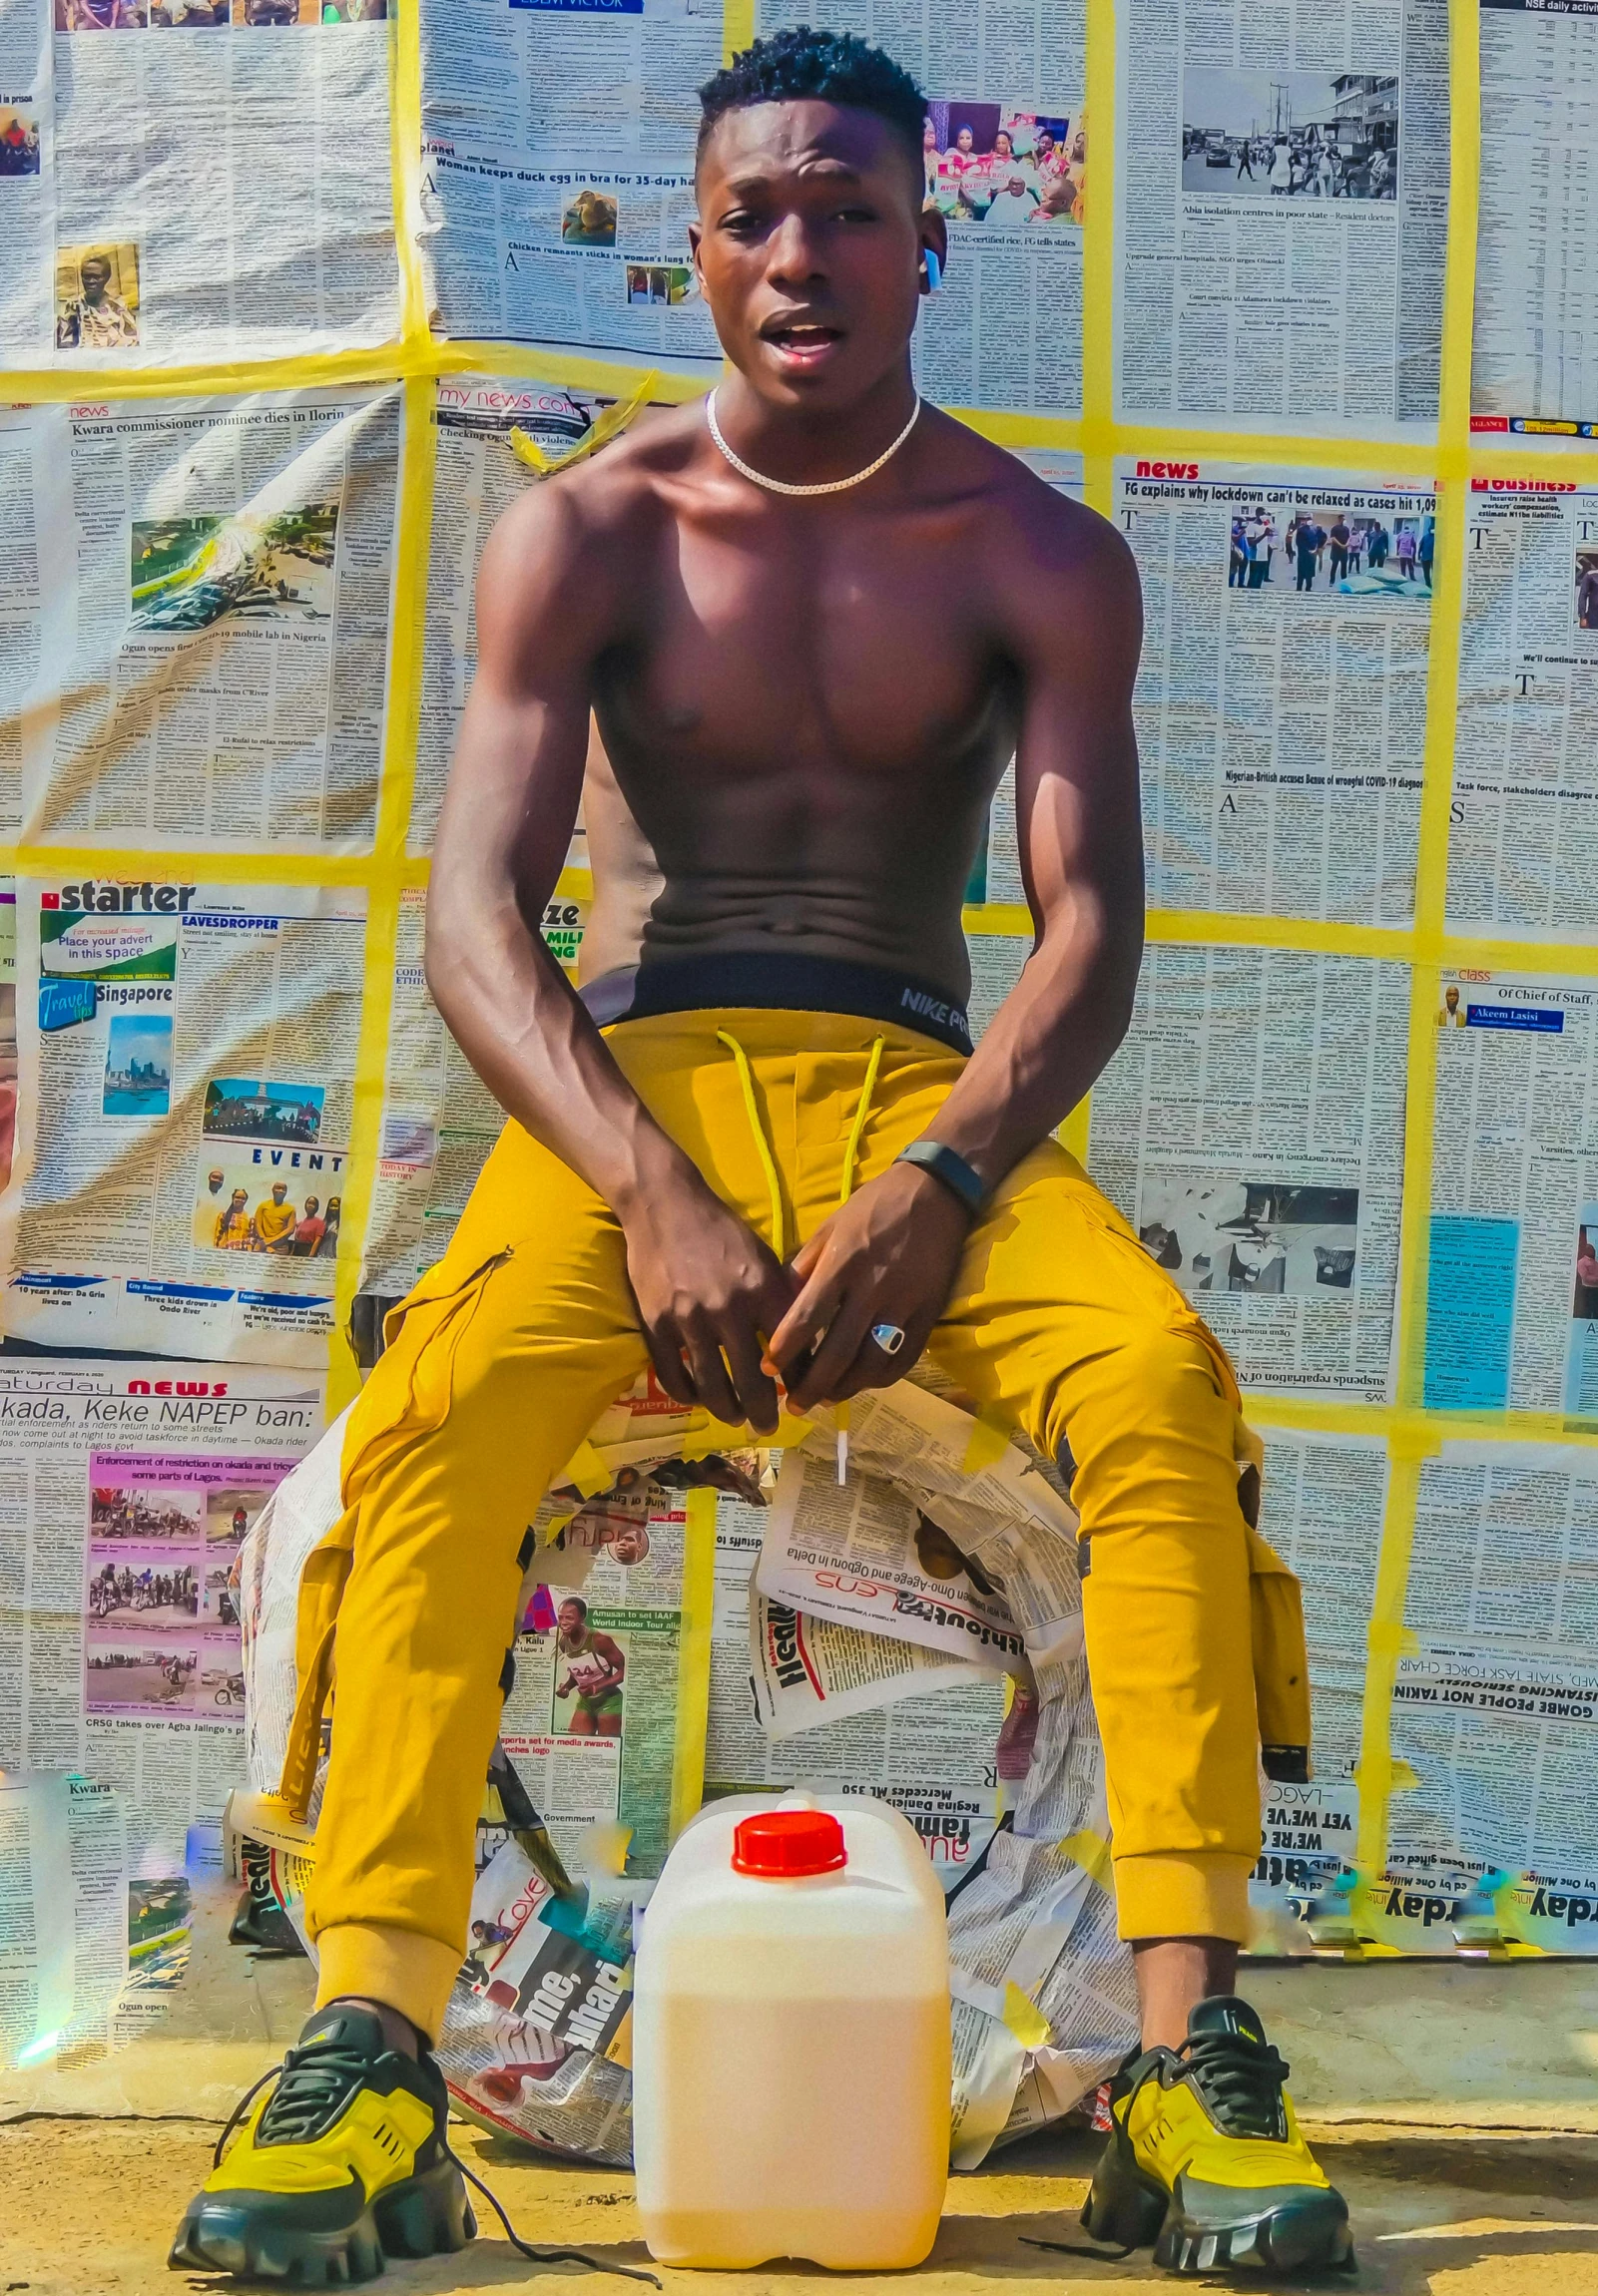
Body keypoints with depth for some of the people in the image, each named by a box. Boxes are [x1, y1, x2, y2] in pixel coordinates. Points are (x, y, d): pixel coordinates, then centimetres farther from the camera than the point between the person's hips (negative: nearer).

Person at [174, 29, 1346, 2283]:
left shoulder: (1037, 550, 5)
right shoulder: (586, 532, 4)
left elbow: (1091, 929, -4)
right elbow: (474, 910, -4)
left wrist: (935, 1184, -23)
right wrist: (652, 1193, -22)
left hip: (928, 1089, 0)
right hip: (644, 1078, 0)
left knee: (1160, 1380, -30)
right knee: (432, 1407, -30)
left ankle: (1188, 2056, -26)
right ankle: (371, 2060, -26)